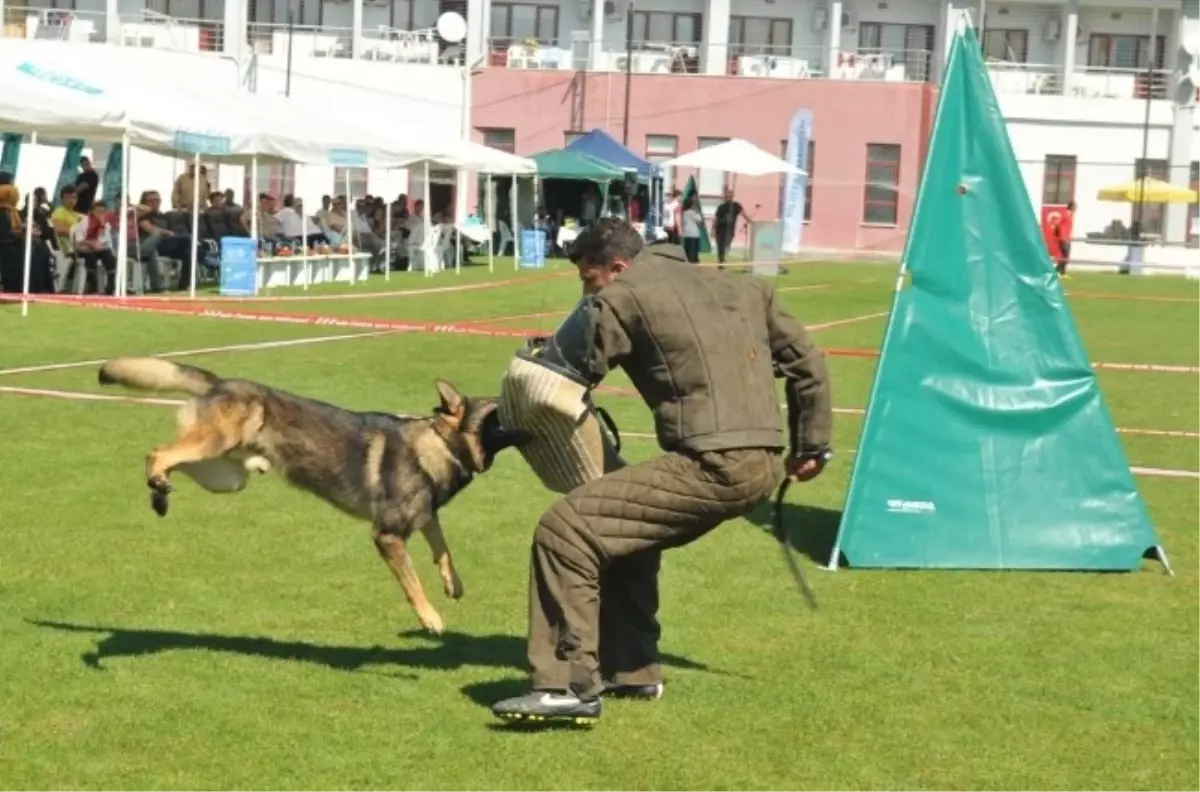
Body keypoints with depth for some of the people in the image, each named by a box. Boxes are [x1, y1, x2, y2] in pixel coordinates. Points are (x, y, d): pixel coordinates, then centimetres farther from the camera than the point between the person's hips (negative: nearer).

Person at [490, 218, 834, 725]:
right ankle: (632, 670, 36)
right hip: (764, 466, 9)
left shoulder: (621, 298, -1)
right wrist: (812, 446, 31)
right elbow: (806, 362, 24)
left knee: (566, 528, -6)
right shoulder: (739, 290, 21)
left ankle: (570, 686, -9)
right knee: (625, 538, 28)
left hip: (711, 466, -9)